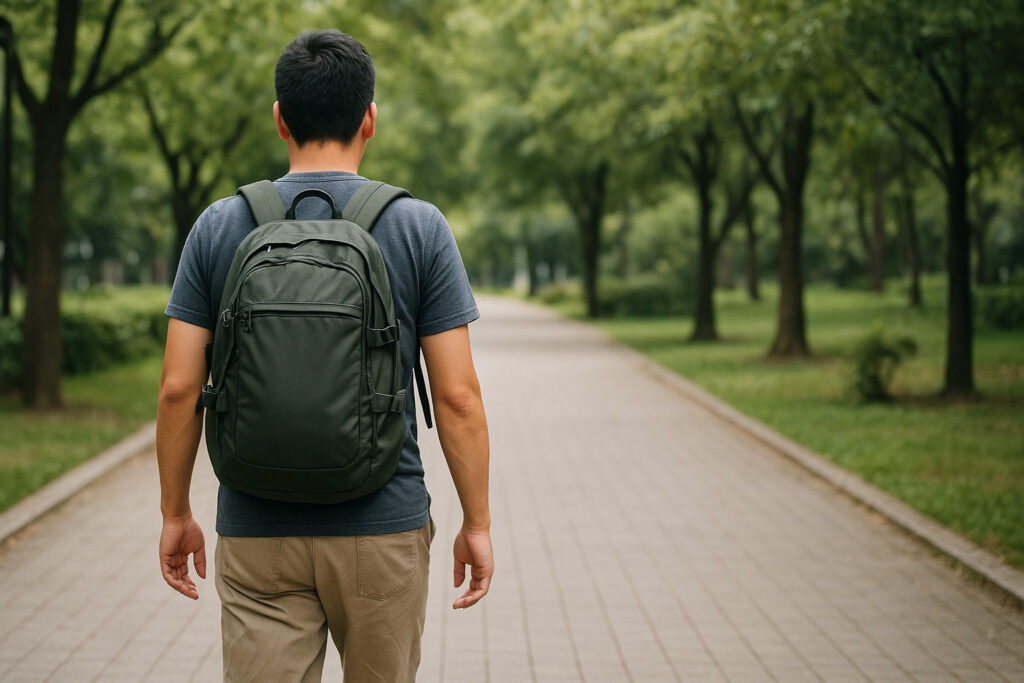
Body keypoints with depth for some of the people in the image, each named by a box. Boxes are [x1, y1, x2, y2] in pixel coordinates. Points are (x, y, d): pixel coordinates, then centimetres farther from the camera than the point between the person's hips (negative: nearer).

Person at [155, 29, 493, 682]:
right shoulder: (420, 228, -4)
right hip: (384, 528, 0)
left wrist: (176, 512, 10)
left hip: (256, 531, 1)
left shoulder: (218, 228, 0)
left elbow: (179, 388, -1)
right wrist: (477, 522, 3)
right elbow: (457, 395, -7)